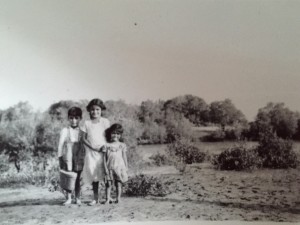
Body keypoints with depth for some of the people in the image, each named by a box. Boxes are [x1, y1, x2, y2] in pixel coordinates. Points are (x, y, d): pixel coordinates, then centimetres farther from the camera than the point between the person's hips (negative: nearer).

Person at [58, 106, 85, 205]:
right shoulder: (65, 131, 1)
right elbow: (60, 144, 1)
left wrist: (84, 158, 4)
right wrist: (60, 158, -3)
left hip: (79, 158, 1)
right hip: (68, 158, -1)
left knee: (77, 178, 5)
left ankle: (77, 198, 12)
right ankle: (69, 198, 8)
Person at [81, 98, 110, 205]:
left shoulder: (105, 122, 3)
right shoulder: (87, 123, 5)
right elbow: (83, 138, 3)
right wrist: (92, 147, -10)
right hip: (91, 152, 1)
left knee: (106, 176, -5)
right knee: (94, 176, 3)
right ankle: (95, 198, 10)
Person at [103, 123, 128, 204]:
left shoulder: (122, 145, 9)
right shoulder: (106, 146, 5)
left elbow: (124, 157, 10)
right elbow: (104, 158, 3)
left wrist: (126, 167, 6)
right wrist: (105, 168, -5)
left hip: (119, 167, 0)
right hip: (110, 168, 0)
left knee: (118, 183, 1)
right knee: (108, 183, 0)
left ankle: (118, 198, 6)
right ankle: (108, 198, 3)